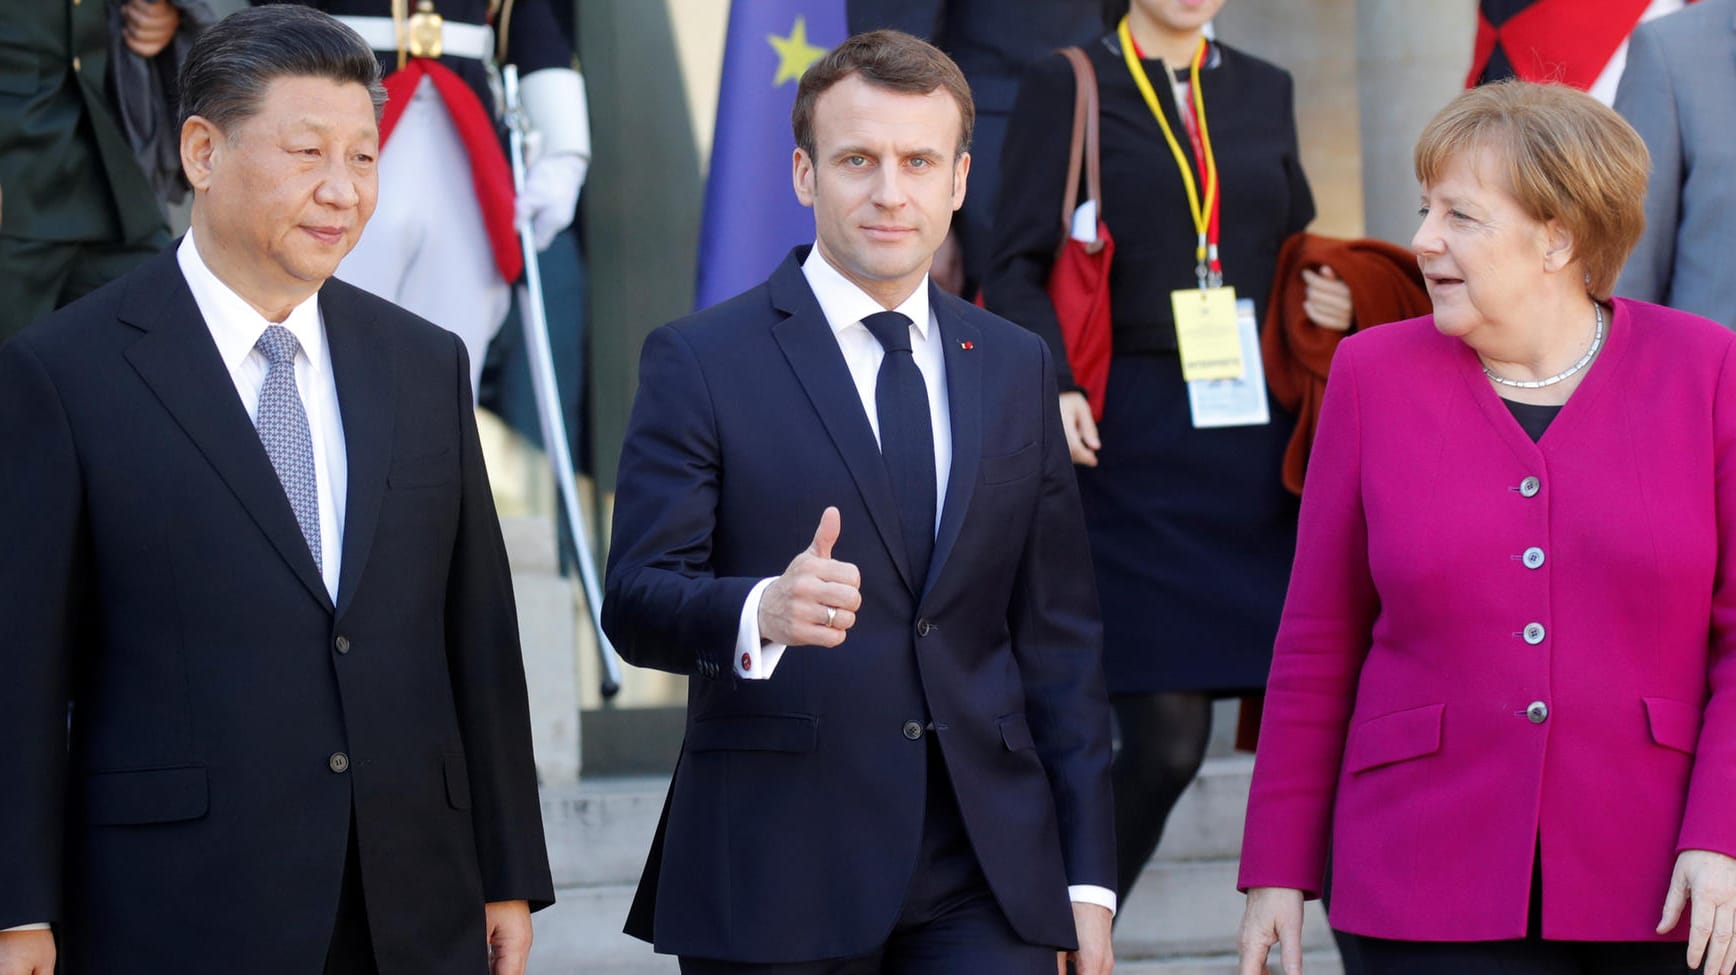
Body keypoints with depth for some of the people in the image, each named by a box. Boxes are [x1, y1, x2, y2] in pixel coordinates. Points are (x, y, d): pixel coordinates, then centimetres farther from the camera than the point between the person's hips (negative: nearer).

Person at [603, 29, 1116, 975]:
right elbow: (636, 603, -8)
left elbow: (1057, 637, 14)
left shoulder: (1016, 368, 13)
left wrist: (1086, 871, 9)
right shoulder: (700, 361, 0)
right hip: (776, 879, -3)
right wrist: (761, 613, -30)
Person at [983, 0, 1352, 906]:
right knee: (1165, 733, -8)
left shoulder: (1263, 90, 17)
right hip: (1136, 444, -4)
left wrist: (1333, 301, 3)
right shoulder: (1065, 87, 4)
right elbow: (1018, 268, -3)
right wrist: (1053, 384, -18)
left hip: (1257, 438, 4)